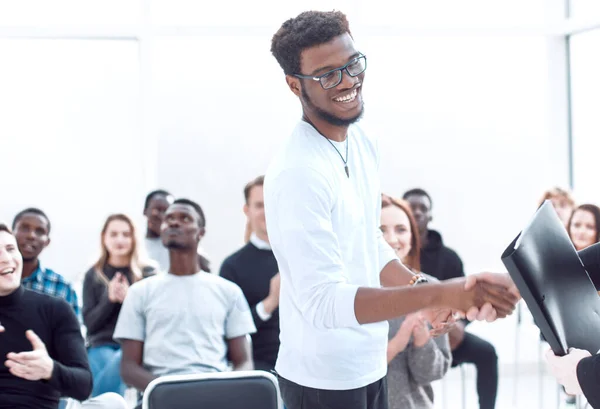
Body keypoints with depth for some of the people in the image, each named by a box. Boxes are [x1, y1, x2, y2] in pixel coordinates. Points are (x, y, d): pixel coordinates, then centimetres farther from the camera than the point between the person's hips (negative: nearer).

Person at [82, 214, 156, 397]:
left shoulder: (148, 273, 7)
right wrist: (109, 299, -12)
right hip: (102, 345, 2)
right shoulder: (93, 275, 10)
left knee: (119, 362, -36)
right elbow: (89, 323, 6)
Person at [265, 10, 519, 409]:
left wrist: (421, 288, 2)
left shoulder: (362, 142, 5)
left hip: (371, 365, 8)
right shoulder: (298, 174, -24)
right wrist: (439, 294, -37)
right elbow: (324, 301, -30)